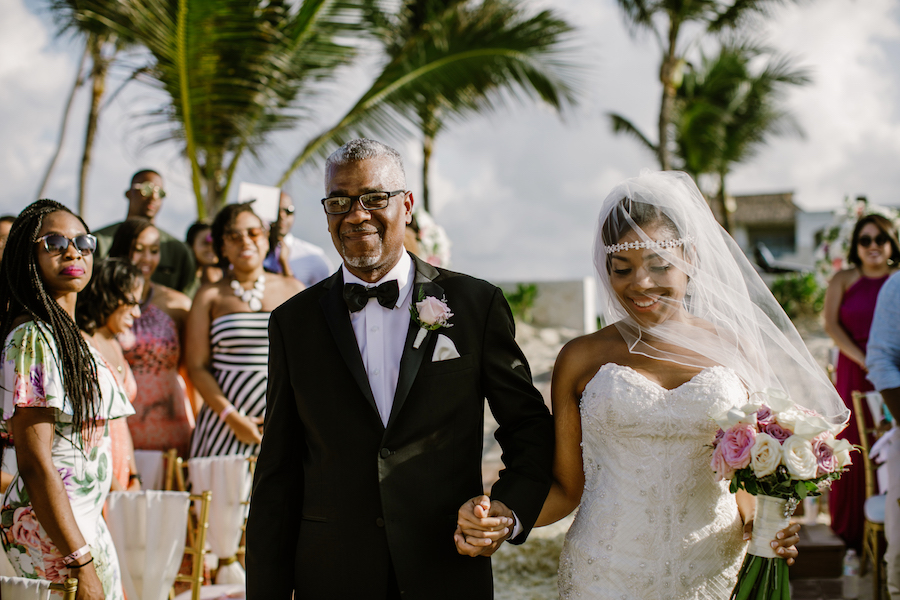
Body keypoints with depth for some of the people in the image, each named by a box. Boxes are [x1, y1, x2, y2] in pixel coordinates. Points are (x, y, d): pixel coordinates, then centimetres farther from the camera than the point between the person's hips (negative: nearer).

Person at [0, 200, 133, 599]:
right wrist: (80, 561, -22)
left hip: (81, 520, 9)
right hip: (53, 532, -9)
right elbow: (34, 464, -19)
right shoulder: (33, 339, -14)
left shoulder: (67, 334, 15)